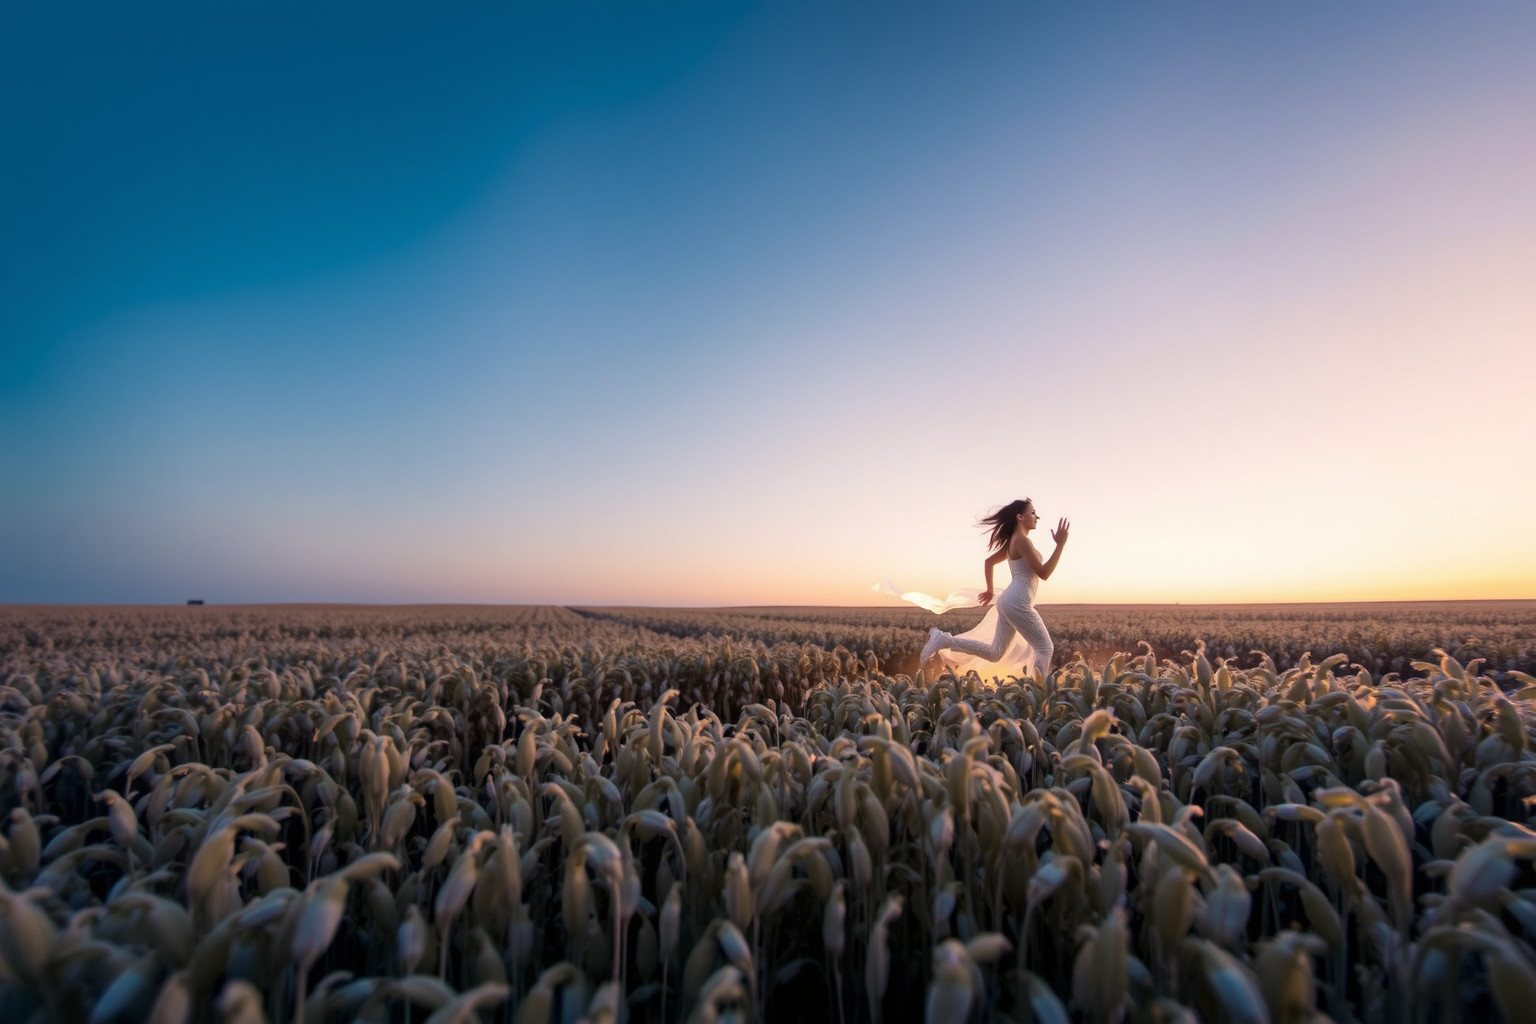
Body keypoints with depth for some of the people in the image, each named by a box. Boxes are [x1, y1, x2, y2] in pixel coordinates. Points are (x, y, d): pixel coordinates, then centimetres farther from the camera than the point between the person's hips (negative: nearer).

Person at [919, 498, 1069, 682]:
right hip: (1018, 602, -10)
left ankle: (944, 640, 1)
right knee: (1045, 648, 3)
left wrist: (990, 590, 30)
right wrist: (1060, 544, -14)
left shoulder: (1012, 542, 18)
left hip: (1009, 601, 10)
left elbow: (989, 561, 27)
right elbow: (1043, 573, -13)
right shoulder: (1022, 540, -11)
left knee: (994, 653, 9)